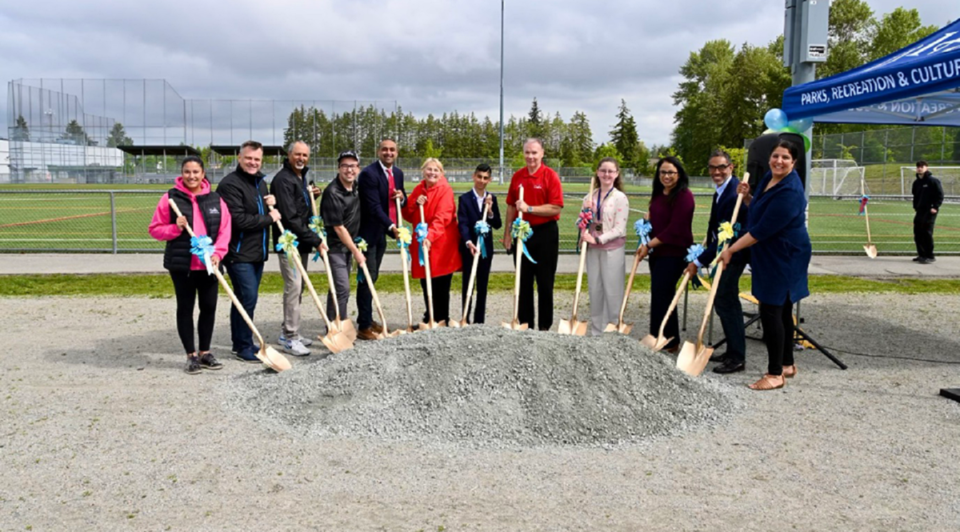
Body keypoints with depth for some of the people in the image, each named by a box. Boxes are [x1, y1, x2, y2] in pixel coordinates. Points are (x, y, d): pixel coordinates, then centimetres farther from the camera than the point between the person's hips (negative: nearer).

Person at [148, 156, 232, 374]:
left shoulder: (215, 200, 4)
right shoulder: (170, 198, -2)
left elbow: (224, 231, 2)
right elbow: (155, 229, 1)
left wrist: (217, 254, -11)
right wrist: (175, 228, -17)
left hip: (208, 265, 3)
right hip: (181, 264, -2)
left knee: (209, 307, 9)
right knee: (185, 308, 7)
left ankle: (205, 352, 25)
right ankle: (191, 354, 18)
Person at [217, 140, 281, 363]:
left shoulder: (259, 181, 14)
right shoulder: (230, 184, -15)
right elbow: (239, 220, -22)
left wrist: (271, 203, 4)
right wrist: (269, 218, -13)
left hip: (257, 251, 9)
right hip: (239, 253, -9)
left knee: (245, 298, 16)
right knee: (248, 298, -8)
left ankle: (240, 342, 26)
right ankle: (244, 347, 3)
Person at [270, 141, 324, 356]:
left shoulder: (301, 177, 16)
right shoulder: (283, 179, -15)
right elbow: (290, 217, -22)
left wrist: (309, 195, 8)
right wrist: (315, 239, -21)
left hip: (301, 242, 10)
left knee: (298, 287, 13)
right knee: (294, 287, -10)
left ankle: (287, 332, 24)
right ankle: (290, 338, -4)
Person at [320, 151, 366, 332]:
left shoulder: (355, 186, 3)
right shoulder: (332, 193, -22)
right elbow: (338, 228, -18)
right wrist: (356, 251, -12)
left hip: (349, 244, 8)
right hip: (335, 247, -8)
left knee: (340, 288, 14)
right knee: (342, 289, -10)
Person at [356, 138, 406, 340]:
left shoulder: (398, 173, 8)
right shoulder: (369, 173, -18)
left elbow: (400, 198, 19)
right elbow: (374, 206, -24)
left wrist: (402, 196, -5)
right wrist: (391, 226, -33)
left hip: (381, 232, 8)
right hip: (368, 232, -8)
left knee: (372, 277, 15)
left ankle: (368, 319, 25)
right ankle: (364, 326, 0)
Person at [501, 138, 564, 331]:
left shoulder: (550, 176, -8)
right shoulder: (517, 176, 5)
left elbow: (556, 208, -15)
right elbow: (511, 206, 11)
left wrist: (529, 209, -20)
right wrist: (507, 233, 8)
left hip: (545, 234, -4)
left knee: (545, 282, 3)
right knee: (524, 282, 9)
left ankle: (545, 326, 13)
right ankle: (524, 324, 19)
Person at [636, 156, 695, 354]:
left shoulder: (684, 196, -16)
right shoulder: (658, 194, 11)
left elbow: (675, 229, -20)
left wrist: (649, 245, -15)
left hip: (674, 253, -9)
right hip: (657, 252, 9)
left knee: (661, 295, -6)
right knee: (662, 295, 13)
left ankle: (667, 342, 6)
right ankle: (666, 340, 24)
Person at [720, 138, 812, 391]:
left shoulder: (789, 192, -24)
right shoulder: (769, 178, 6)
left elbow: (762, 230, -24)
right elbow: (759, 210, 21)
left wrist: (731, 250, -17)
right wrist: (746, 196, 1)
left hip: (784, 258, -10)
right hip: (770, 255, 10)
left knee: (771, 311, -6)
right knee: (781, 310, 17)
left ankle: (775, 374, 4)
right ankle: (787, 364, 30)